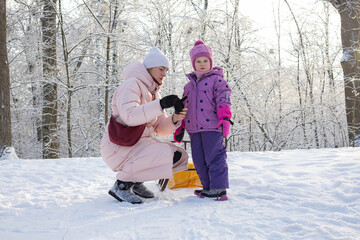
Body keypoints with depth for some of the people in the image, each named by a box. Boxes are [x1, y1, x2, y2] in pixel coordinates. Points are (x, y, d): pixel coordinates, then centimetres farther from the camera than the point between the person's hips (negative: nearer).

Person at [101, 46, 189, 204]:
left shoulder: (154, 93, 16)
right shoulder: (132, 84, -12)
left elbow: (160, 129, 10)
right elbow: (129, 116, -30)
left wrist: (174, 119, -10)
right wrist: (161, 104, -31)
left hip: (140, 144, 9)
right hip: (119, 147, -9)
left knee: (179, 155, 1)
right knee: (165, 154, -27)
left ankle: (136, 182, 9)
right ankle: (122, 185, -14)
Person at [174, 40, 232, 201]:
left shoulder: (216, 79, 3)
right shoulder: (189, 85, 22)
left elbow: (223, 99, -7)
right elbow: (183, 107, 23)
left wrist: (224, 118, -21)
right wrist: (179, 128, 19)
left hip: (212, 127, -7)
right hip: (193, 128, 7)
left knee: (214, 157, -7)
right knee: (199, 160, 8)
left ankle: (219, 189, -1)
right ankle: (208, 188, 17)